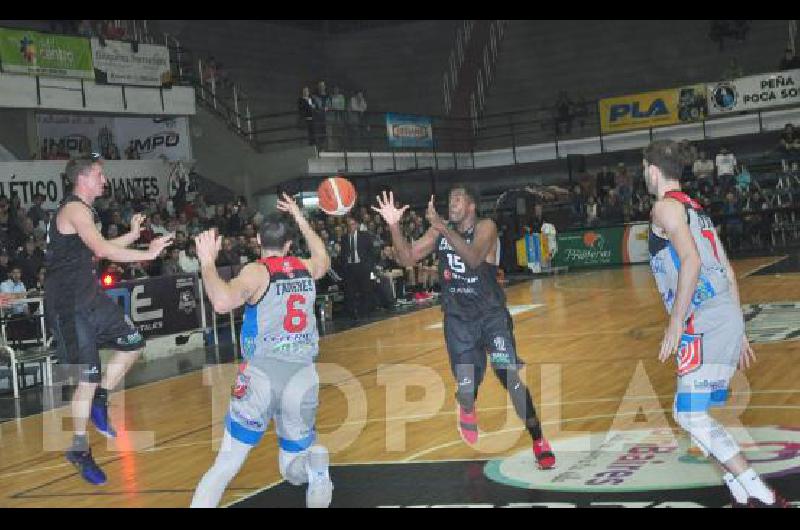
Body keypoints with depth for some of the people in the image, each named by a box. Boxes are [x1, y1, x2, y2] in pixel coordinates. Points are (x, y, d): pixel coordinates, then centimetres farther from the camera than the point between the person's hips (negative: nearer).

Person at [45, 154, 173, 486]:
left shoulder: (83, 210, 16)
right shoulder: (75, 209, -15)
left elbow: (96, 250, 26)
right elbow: (102, 250, -28)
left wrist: (132, 235, 20)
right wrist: (148, 254, -25)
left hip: (89, 296, 10)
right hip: (69, 305, -10)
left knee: (133, 343, 12)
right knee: (88, 379, -7)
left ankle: (99, 401, 21)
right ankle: (79, 450, 6)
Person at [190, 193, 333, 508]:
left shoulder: (257, 272, -4)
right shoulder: (306, 269, 11)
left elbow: (222, 302, -25)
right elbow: (324, 261, 38)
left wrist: (207, 262, -11)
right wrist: (301, 220, 43)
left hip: (262, 374, -3)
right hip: (302, 375, 3)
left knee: (225, 466, 4)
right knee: (293, 470, 27)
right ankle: (315, 467, 2)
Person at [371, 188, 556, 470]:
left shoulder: (485, 227, -13)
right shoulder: (439, 230, 1)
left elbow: (474, 258, -32)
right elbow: (407, 258, -1)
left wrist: (443, 227, -40)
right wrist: (394, 226, -17)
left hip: (492, 314, -3)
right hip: (458, 318, 3)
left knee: (509, 377, -16)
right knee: (466, 386, 1)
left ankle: (539, 441, -2)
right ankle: (468, 409, 40)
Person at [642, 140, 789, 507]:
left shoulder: (666, 206, -4)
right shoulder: (695, 208, 24)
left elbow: (691, 261, -19)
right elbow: (727, 272, 23)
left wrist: (675, 324, -18)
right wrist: (738, 333, 25)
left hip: (706, 324, -9)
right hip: (727, 319, 9)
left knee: (691, 416, -10)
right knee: (693, 413, 14)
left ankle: (763, 497, -12)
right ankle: (743, 494, 13)